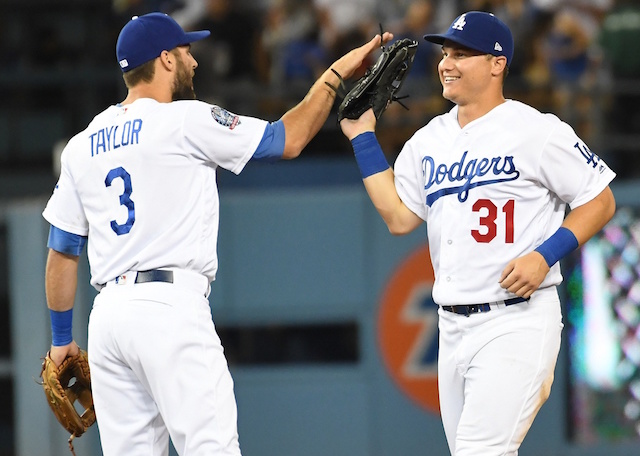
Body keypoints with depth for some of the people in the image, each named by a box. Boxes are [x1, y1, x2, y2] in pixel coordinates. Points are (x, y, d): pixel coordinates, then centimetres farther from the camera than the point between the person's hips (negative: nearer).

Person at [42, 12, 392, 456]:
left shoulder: (81, 146, 15)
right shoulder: (183, 120, -3)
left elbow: (62, 252, 18)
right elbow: (288, 140, 1)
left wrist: (62, 339, 26)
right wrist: (336, 74, 13)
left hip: (107, 315, 7)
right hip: (171, 306, -6)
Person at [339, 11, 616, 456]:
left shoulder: (537, 131, -8)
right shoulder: (429, 140, 13)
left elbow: (600, 202, -4)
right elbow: (399, 217, 12)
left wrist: (545, 255, -17)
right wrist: (363, 137, 11)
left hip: (517, 320, -8)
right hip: (453, 325, 8)